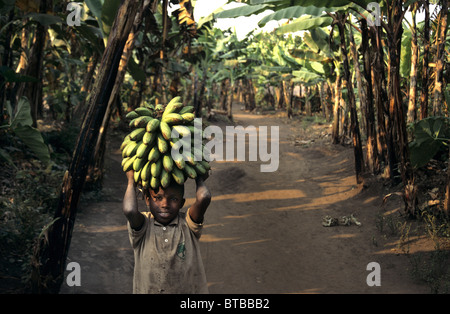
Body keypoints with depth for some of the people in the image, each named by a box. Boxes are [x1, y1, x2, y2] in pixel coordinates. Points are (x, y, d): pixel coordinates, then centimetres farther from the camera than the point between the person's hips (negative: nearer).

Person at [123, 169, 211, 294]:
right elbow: (129, 211, -24)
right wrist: (131, 181, -8)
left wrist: (199, 180, 3)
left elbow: (204, 198, -18)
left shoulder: (187, 224, -1)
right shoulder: (144, 224, -3)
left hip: (188, 289, -1)